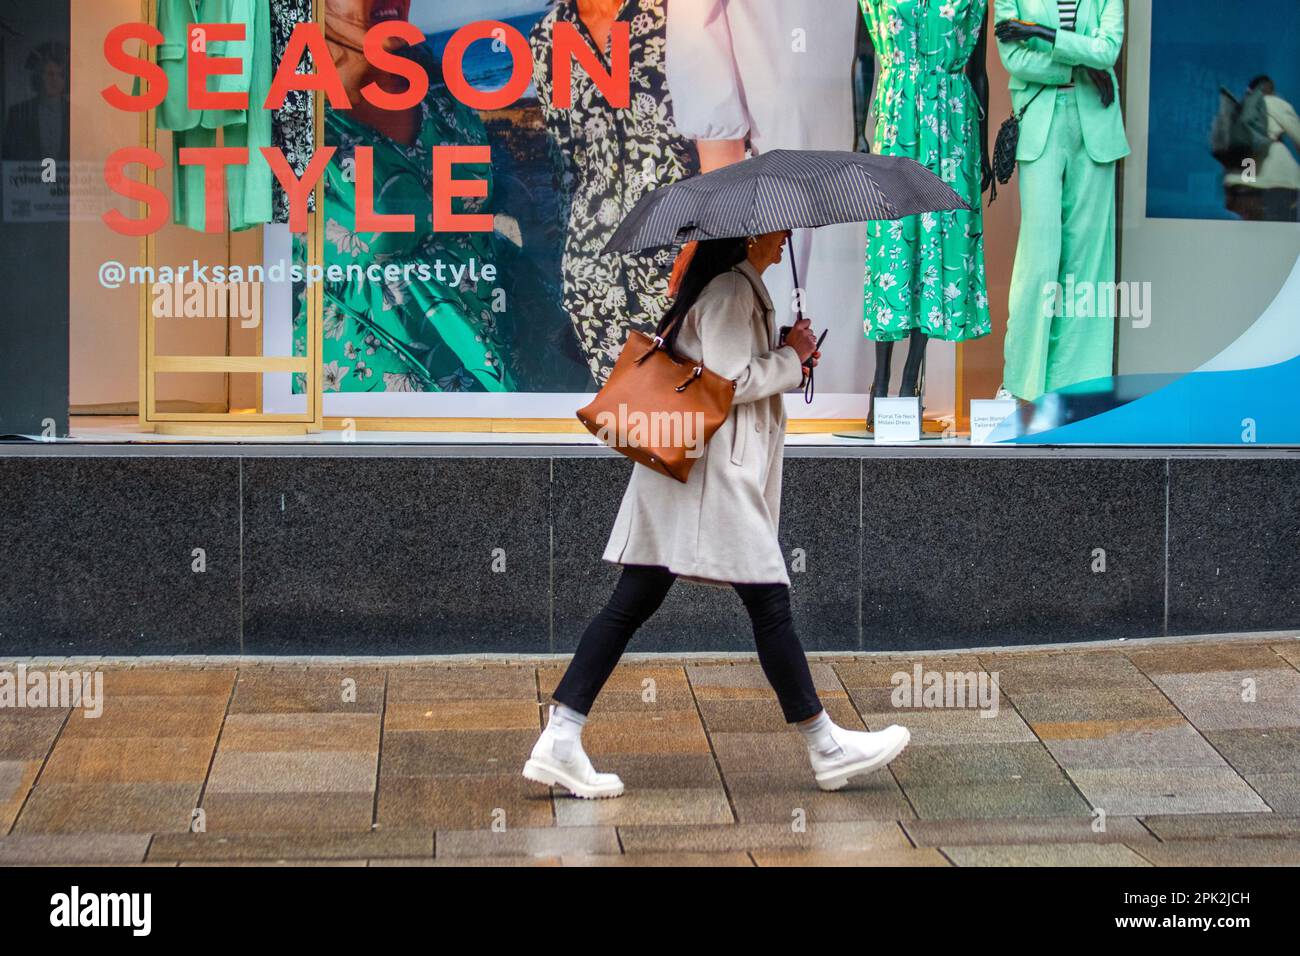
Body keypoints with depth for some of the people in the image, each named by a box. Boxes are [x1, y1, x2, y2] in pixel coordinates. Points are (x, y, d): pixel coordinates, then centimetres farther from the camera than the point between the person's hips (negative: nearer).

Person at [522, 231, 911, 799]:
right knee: (769, 603, -1)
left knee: (632, 604, 6)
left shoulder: (736, 288, 19)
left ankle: (560, 742, 2)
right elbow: (732, 381, -19)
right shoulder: (730, 291, -13)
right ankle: (825, 747, 9)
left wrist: (787, 361, 12)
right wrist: (791, 357, -6)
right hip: (712, 473, -11)